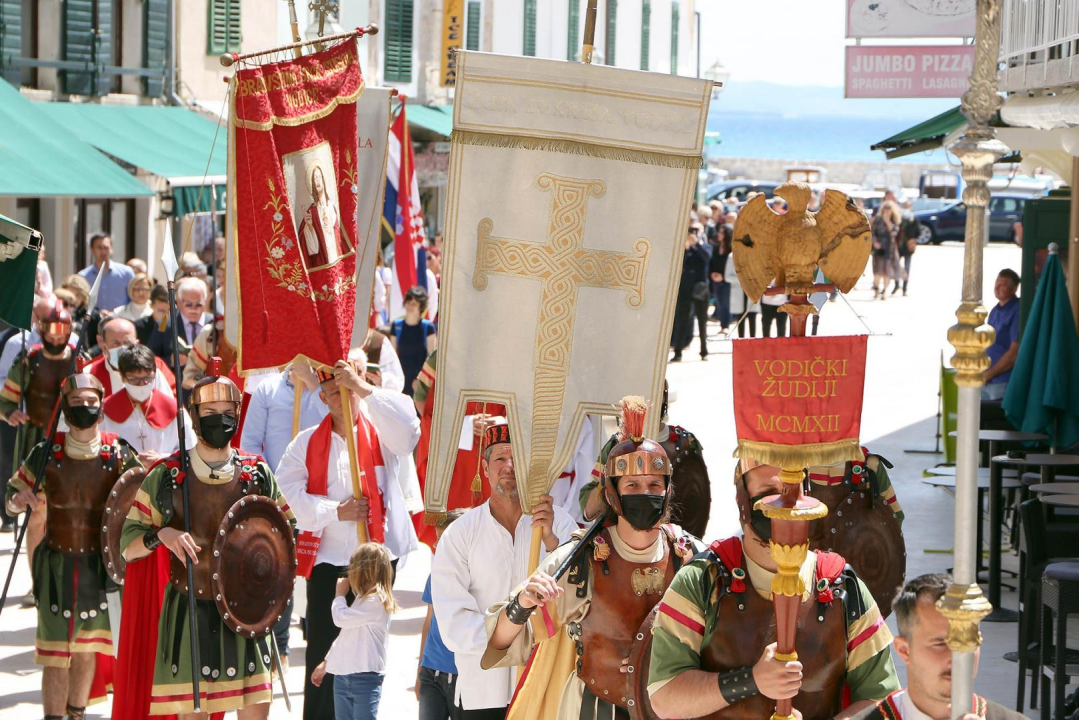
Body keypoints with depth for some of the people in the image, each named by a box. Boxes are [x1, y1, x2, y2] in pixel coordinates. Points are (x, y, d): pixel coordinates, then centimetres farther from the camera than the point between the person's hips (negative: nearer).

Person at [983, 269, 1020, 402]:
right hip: (985, 382, 8)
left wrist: (989, 374, -12)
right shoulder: (995, 311, 14)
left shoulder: (1017, 311, -12)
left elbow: (1015, 353, -17)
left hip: (1004, 383, -8)